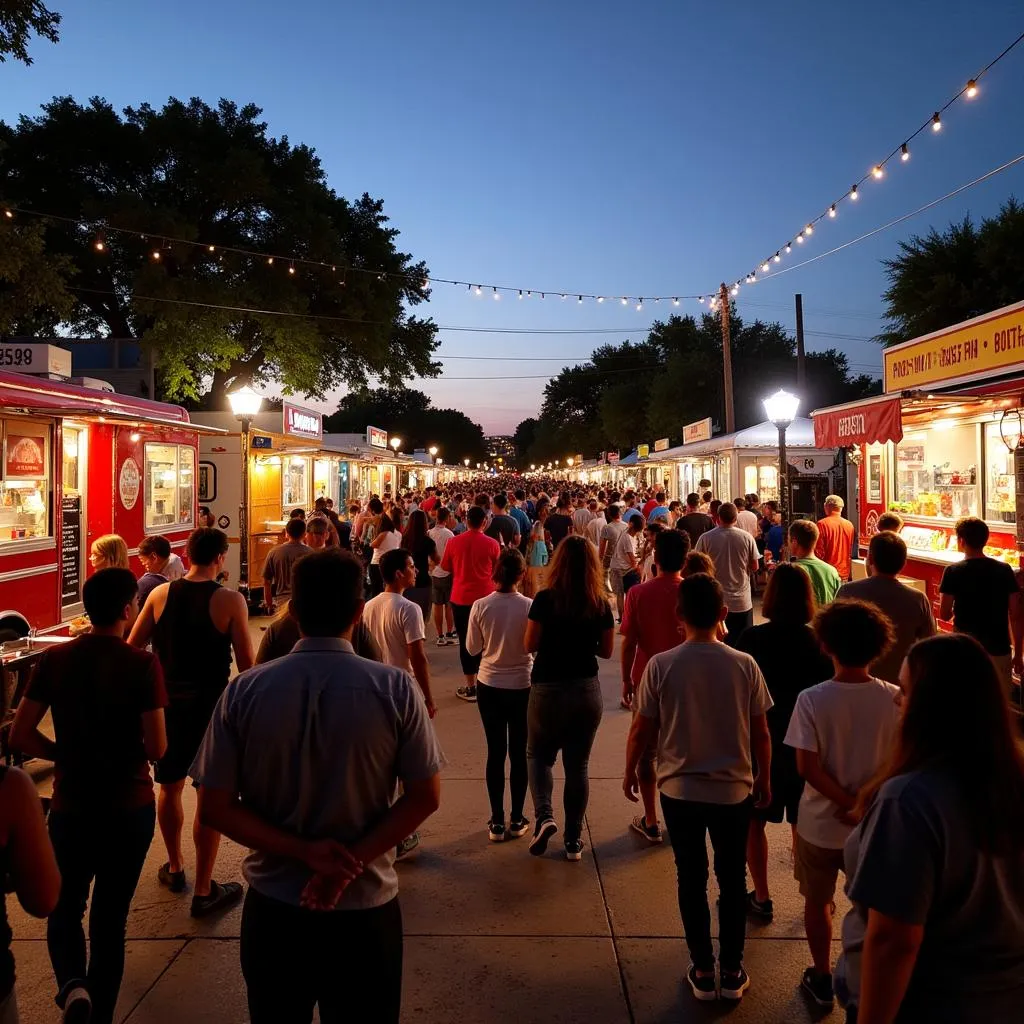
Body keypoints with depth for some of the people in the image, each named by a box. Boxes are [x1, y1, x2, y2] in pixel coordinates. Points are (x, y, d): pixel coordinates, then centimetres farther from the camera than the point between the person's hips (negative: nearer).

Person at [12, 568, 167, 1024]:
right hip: (130, 808, -2)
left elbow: (20, 736, -6)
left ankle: (72, 985, -2)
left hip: (70, 806, 2)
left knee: (64, 909, 21)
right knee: (110, 916, 14)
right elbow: (156, 749, -17)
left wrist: (69, 756, 8)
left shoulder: (54, 660, -7)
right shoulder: (143, 665, -16)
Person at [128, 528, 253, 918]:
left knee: (170, 787, 22)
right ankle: (203, 891, 13)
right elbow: (246, 664, -11)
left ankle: (174, 867, 40)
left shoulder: (160, 594, -2)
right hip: (210, 703, -4)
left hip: (167, 701, 4)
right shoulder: (230, 600, -13)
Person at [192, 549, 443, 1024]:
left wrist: (304, 851, -12)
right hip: (365, 907, -1)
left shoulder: (244, 691, -11)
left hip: (272, 905, 2)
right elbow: (425, 797, -12)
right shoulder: (395, 688, -16)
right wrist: (352, 861, -13)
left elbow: (213, 808, -9)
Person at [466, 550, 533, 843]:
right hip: (522, 687, -1)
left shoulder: (480, 606, -13)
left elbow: (473, 648, -3)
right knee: (518, 752, 13)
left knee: (495, 753, 12)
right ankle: (517, 820, 22)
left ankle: (497, 821, 18)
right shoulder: (530, 606, -16)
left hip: (489, 687, 1)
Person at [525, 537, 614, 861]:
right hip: (586, 689, 2)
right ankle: (574, 839, 19)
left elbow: (530, 645, -8)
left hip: (548, 689, -2)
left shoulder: (545, 599, -13)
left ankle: (544, 815, -2)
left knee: (538, 754, 19)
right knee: (578, 764, 13)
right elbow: (606, 651, 3)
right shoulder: (601, 604, -5)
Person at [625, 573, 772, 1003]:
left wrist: (630, 772, 9)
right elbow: (761, 732, -4)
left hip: (679, 790, -1)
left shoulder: (660, 666, -14)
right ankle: (732, 972, 28)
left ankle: (703, 970, 26)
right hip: (733, 790, 1)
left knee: (692, 880, 15)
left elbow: (641, 730, -8)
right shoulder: (744, 665, -11)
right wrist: (764, 779, 13)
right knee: (733, 880, 17)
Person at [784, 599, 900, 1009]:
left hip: (821, 824, -2)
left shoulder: (812, 699, -20)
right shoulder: (894, 699, -14)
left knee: (817, 903, 20)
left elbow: (808, 768, -21)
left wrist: (849, 803, -12)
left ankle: (822, 979, 35)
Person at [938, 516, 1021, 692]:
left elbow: (944, 615, -7)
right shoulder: (1005, 570, -2)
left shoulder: (953, 572, -10)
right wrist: (1018, 653, 7)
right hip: (999, 650, 2)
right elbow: (1015, 616, -1)